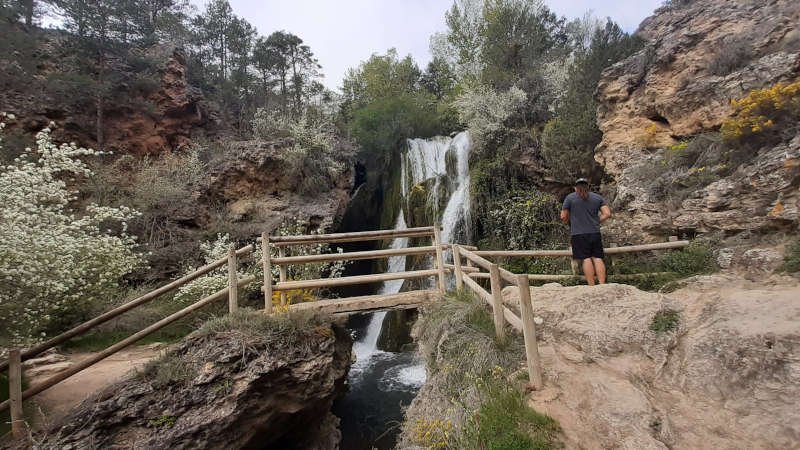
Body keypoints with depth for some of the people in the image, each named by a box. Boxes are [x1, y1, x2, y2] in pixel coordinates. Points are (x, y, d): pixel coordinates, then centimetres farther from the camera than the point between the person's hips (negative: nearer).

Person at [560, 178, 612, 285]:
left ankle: (592, 286, -6)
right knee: (597, 258, 4)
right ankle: (602, 284, -2)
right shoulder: (598, 197, 12)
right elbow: (607, 214, 4)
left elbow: (563, 217, 2)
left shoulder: (570, 198, 3)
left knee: (586, 258, -5)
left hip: (578, 233, -2)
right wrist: (596, 222, 16)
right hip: (595, 233, 3)